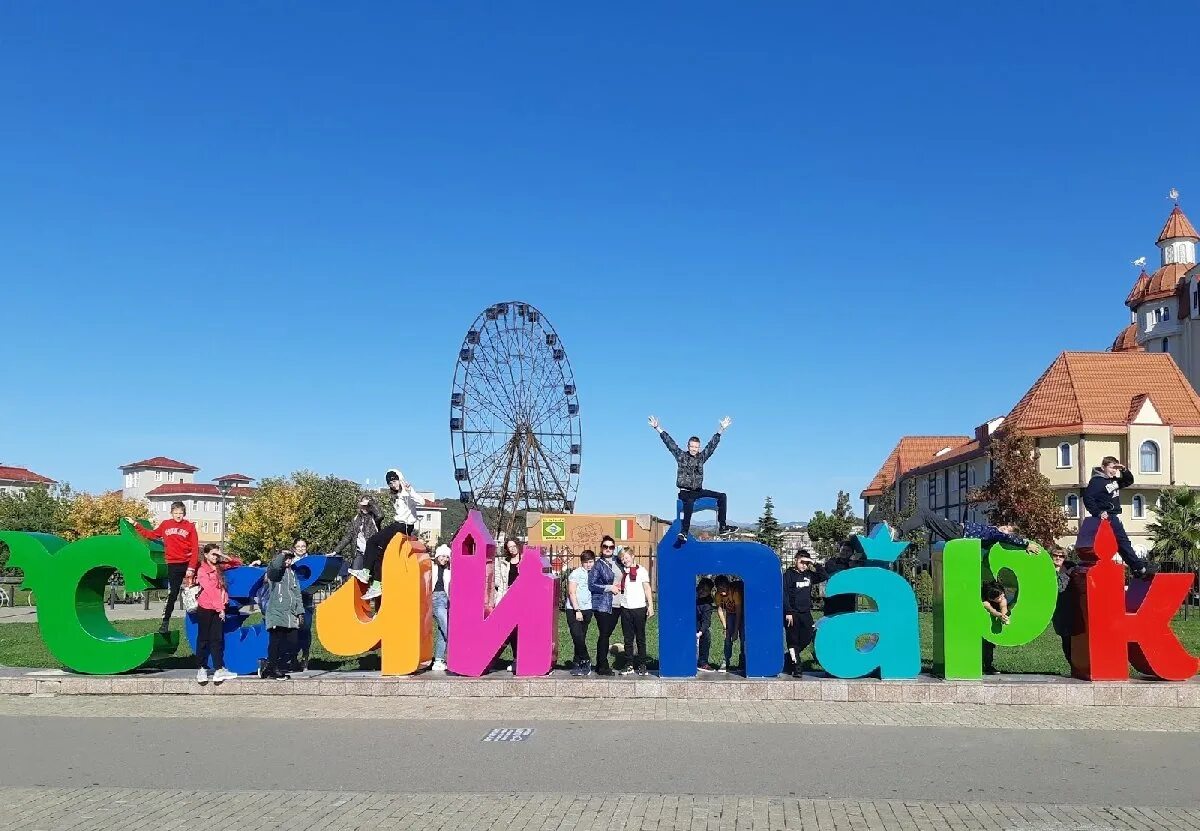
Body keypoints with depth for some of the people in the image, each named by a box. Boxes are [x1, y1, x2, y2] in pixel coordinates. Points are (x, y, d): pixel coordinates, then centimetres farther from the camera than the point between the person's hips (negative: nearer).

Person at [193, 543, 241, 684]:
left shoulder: (219, 567, 11)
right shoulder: (202, 570, -7)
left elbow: (238, 563, 18)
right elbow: (210, 591, -14)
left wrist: (225, 557, -1)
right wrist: (220, 608, -17)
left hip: (218, 609, 5)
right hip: (205, 609, -5)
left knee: (217, 639, 2)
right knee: (203, 639, 4)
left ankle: (219, 669, -2)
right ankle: (202, 668, 12)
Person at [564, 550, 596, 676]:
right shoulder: (575, 574, -6)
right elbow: (572, 593, -9)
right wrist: (577, 610, -13)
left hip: (587, 610, 5)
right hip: (573, 609, -5)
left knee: (581, 638, 6)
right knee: (578, 636, -11)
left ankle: (576, 664, 12)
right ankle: (586, 661, -1)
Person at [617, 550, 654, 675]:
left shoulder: (641, 571, 0)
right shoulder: (621, 572, 11)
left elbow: (647, 589, -2)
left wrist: (650, 606, -8)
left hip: (639, 608, -3)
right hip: (625, 609, 3)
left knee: (640, 638, 3)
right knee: (628, 639, 6)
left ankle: (642, 665, 8)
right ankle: (629, 665, 10)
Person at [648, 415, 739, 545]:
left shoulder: (701, 457, 10)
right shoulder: (681, 456, 2)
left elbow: (712, 444, 9)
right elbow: (669, 442, -4)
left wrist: (721, 429, 4)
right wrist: (657, 428, -10)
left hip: (698, 491, 5)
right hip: (685, 492, -5)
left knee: (722, 496, -3)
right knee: (689, 502, -38)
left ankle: (722, 527, -1)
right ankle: (684, 533, -41)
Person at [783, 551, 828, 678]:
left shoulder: (809, 575, 10)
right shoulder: (788, 575, -6)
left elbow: (825, 577, 14)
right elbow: (784, 595, -11)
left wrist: (815, 565, 3)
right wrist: (788, 613, -16)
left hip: (806, 613, 6)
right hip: (792, 614, -6)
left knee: (807, 638, 7)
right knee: (793, 640, 1)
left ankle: (791, 656, 28)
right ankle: (796, 667, 6)